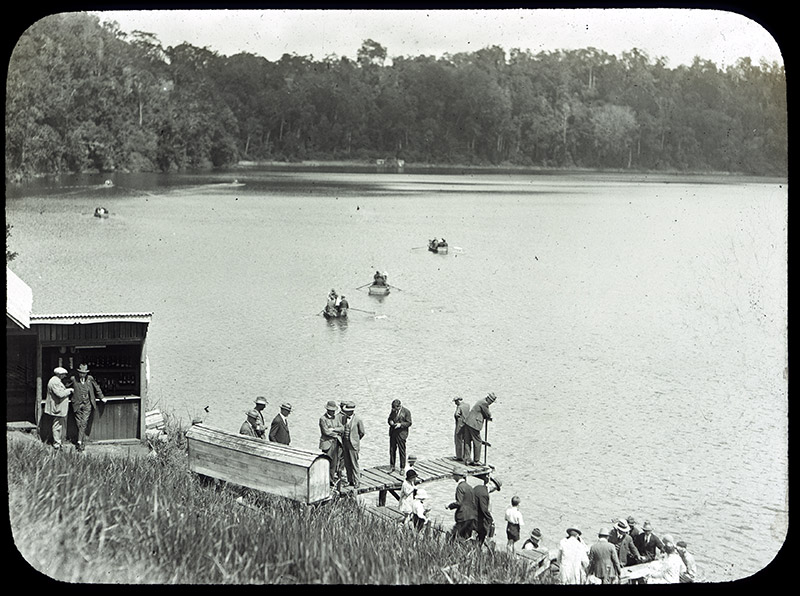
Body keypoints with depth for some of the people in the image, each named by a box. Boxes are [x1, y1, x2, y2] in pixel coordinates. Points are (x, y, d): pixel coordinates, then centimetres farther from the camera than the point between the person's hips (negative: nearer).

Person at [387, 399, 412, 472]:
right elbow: (389, 419, 17)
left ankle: (402, 468, 11)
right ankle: (393, 467, 21)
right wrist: (390, 421, -7)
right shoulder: (393, 410, 8)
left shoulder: (406, 411, -9)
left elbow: (409, 423, -8)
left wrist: (400, 424, -22)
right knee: (392, 450, 9)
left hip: (401, 434, -5)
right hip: (392, 433, 5)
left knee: (402, 451, 1)